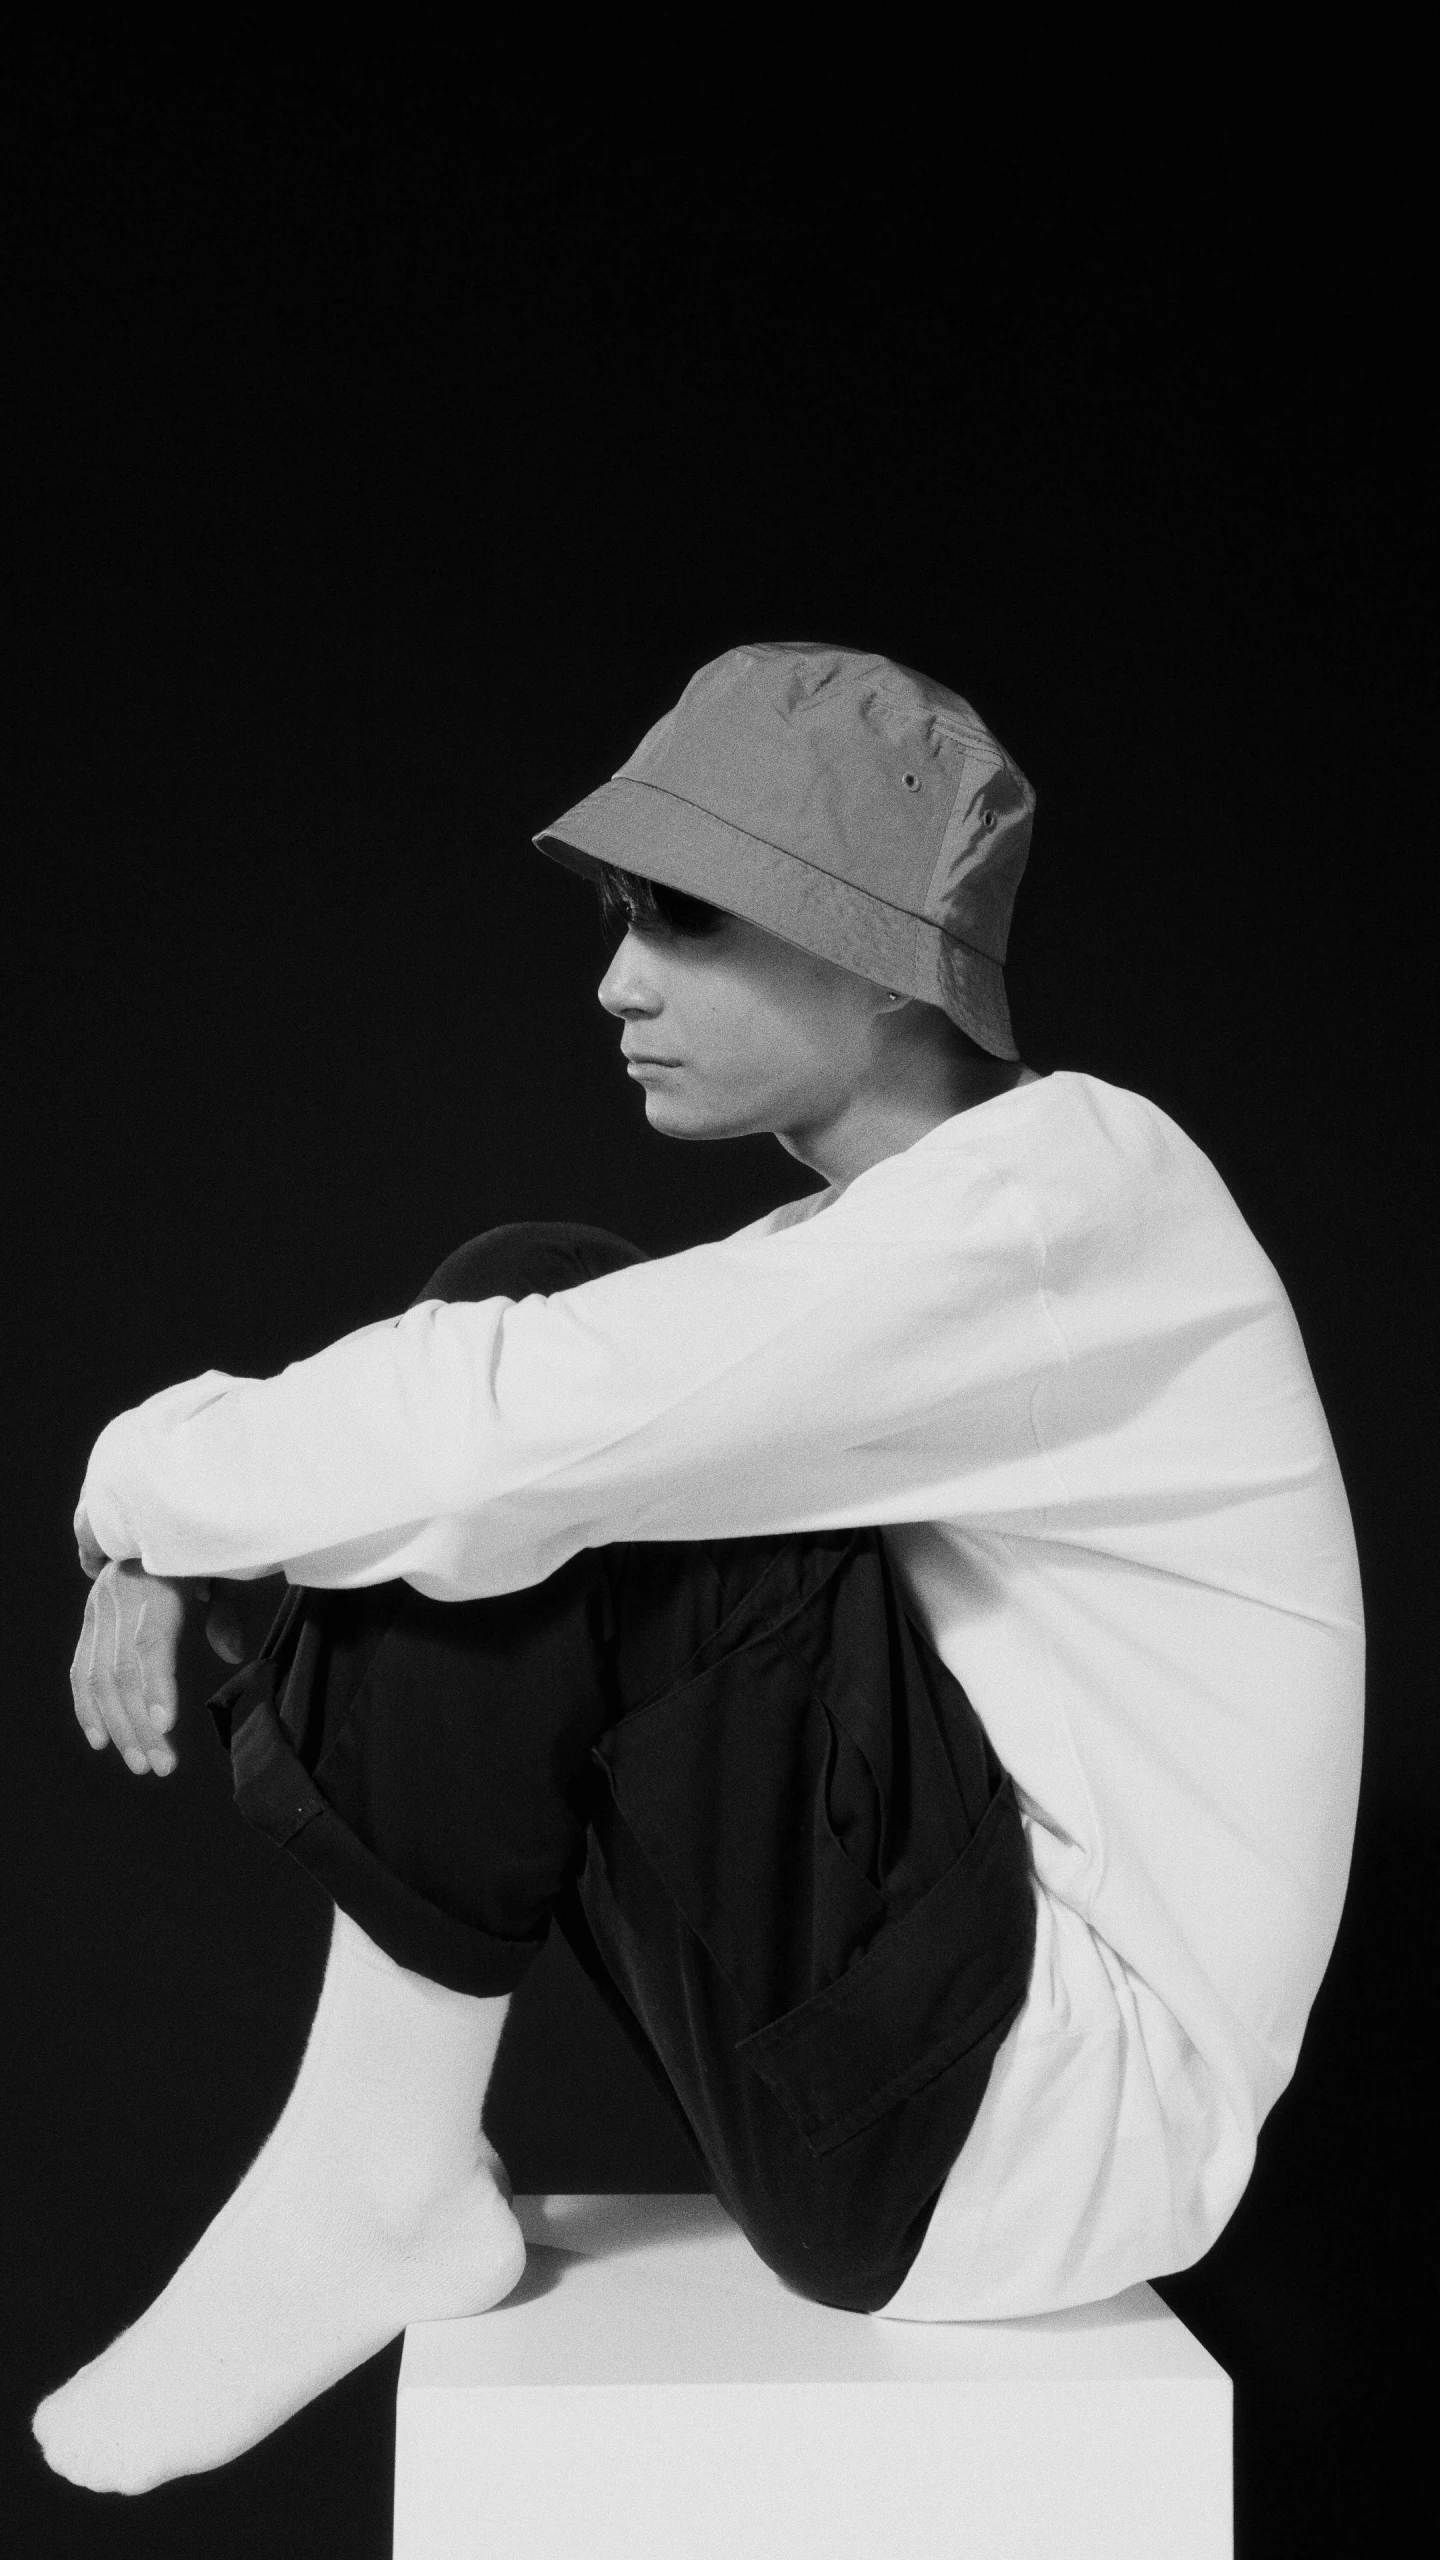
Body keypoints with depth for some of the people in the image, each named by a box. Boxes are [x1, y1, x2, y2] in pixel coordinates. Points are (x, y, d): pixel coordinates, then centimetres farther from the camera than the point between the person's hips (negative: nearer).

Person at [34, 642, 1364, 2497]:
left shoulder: (1072, 1195, -20)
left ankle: (380, 2184, -6)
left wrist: (154, 1476, -11)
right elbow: (506, 1418, 13)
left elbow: (516, 1435, -29)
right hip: (947, 2058, 9)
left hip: (1055, 2120, -9)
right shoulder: (898, 1235, 10)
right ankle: (384, 2161, 2)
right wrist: (183, 1540, -4)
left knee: (530, 1482, -20)